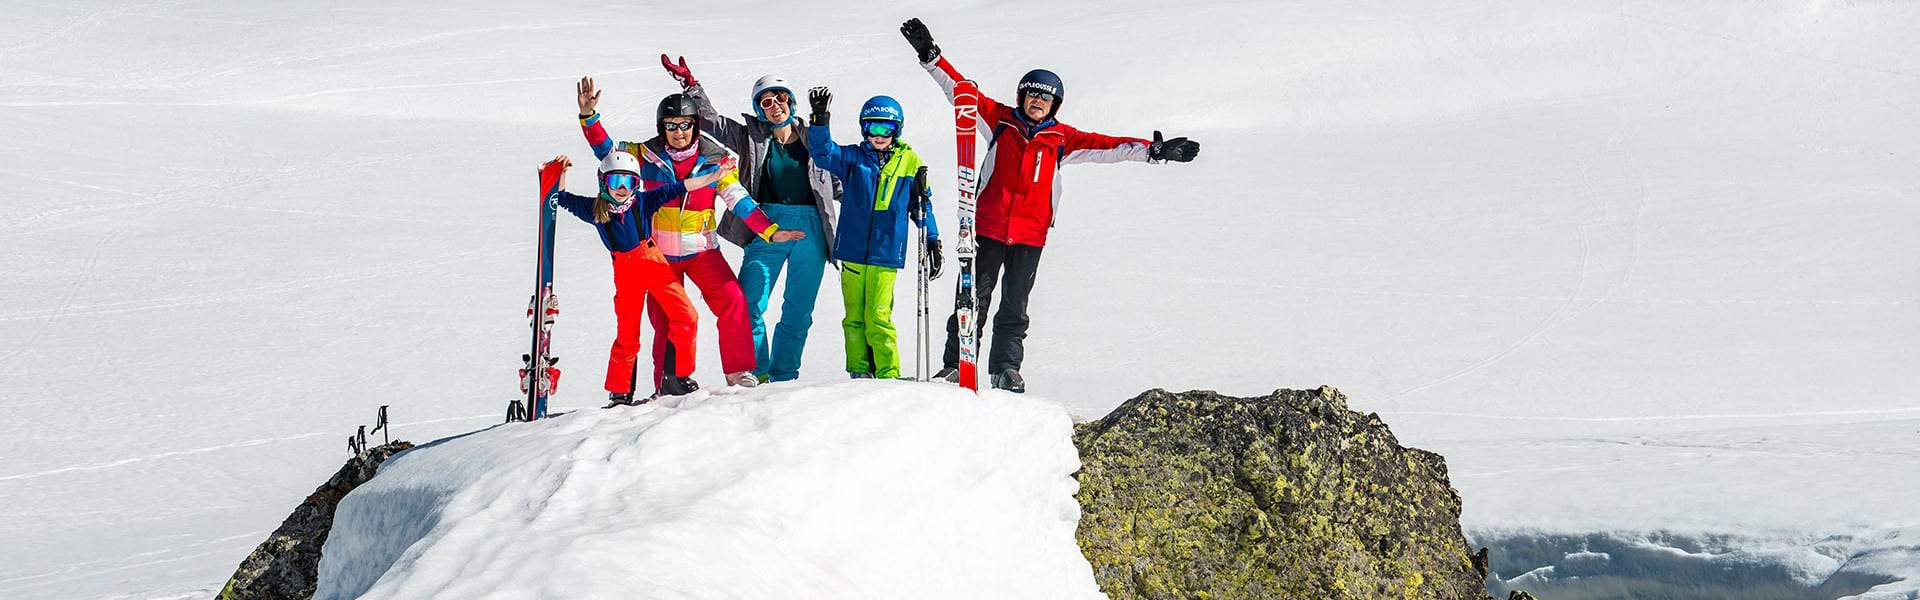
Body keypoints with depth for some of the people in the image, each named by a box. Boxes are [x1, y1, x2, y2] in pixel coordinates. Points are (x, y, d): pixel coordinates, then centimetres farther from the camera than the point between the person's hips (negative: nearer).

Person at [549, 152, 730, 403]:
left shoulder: (642, 202, 3)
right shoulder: (595, 209, 5)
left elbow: (676, 189, 2)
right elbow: (564, 199, 16)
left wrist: (714, 176, 0)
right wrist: (562, 172, 1)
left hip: (654, 263, 0)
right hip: (625, 272, 0)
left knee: (685, 316, -11)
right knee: (627, 334, 4)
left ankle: (677, 377, 0)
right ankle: (619, 393, 16)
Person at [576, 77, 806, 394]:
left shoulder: (714, 160, -4)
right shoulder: (647, 156, -3)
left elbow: (739, 200, -6)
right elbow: (606, 149, -2)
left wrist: (770, 231, -15)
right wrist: (588, 116, -16)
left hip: (702, 250, 0)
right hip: (659, 252, 1)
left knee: (732, 300, -18)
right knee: (664, 320, -2)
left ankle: (739, 371, -10)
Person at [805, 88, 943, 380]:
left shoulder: (910, 162, 7)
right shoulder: (852, 158, 8)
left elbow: (921, 206, 14)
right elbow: (823, 152, -9)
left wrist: (933, 242, 11)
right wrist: (820, 119, -24)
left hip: (886, 253, -2)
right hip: (852, 251, 2)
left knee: (878, 317, -9)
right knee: (854, 318, 4)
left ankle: (889, 376, -2)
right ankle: (859, 373, 11)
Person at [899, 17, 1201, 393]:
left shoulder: (1062, 139, 8)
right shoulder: (999, 121, 5)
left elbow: (1109, 147, 5)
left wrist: (1153, 150, -3)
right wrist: (930, 56, -5)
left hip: (1030, 235, 1)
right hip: (989, 229, -1)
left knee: (1015, 305, 7)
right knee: (974, 299, -1)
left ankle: (1006, 369, 13)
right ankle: (956, 365, 4)